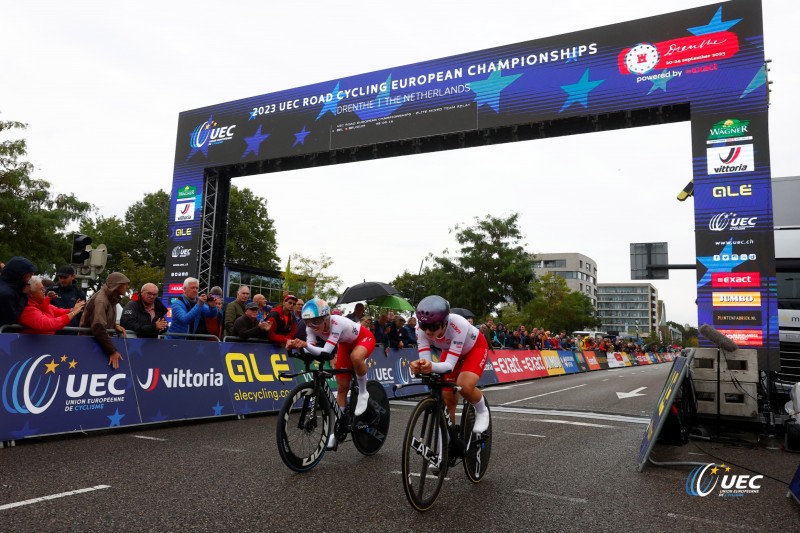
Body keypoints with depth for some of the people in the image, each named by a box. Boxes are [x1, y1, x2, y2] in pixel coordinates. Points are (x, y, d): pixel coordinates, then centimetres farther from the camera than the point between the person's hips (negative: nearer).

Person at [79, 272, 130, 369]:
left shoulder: (111, 298, 6)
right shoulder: (100, 300, -23)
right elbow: (98, 328, -31)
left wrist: (115, 325, -4)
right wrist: (112, 351, -31)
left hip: (100, 340, 9)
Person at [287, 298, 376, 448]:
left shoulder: (337, 323, -40)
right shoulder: (311, 328, -22)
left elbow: (326, 352, -48)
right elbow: (311, 349, -32)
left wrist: (305, 345, -63)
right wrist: (297, 346, -52)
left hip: (364, 338, -6)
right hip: (346, 344, 6)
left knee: (355, 357, -41)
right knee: (342, 387, 0)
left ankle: (363, 393, -15)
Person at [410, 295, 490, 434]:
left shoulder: (458, 325, -42)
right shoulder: (421, 330, -30)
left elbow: (450, 365, -42)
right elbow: (425, 361, -34)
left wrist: (432, 366, -63)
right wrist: (419, 366, -58)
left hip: (475, 347, -4)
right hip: (450, 350, 4)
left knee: (464, 387, -28)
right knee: (447, 397, -2)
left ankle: (482, 411, 3)